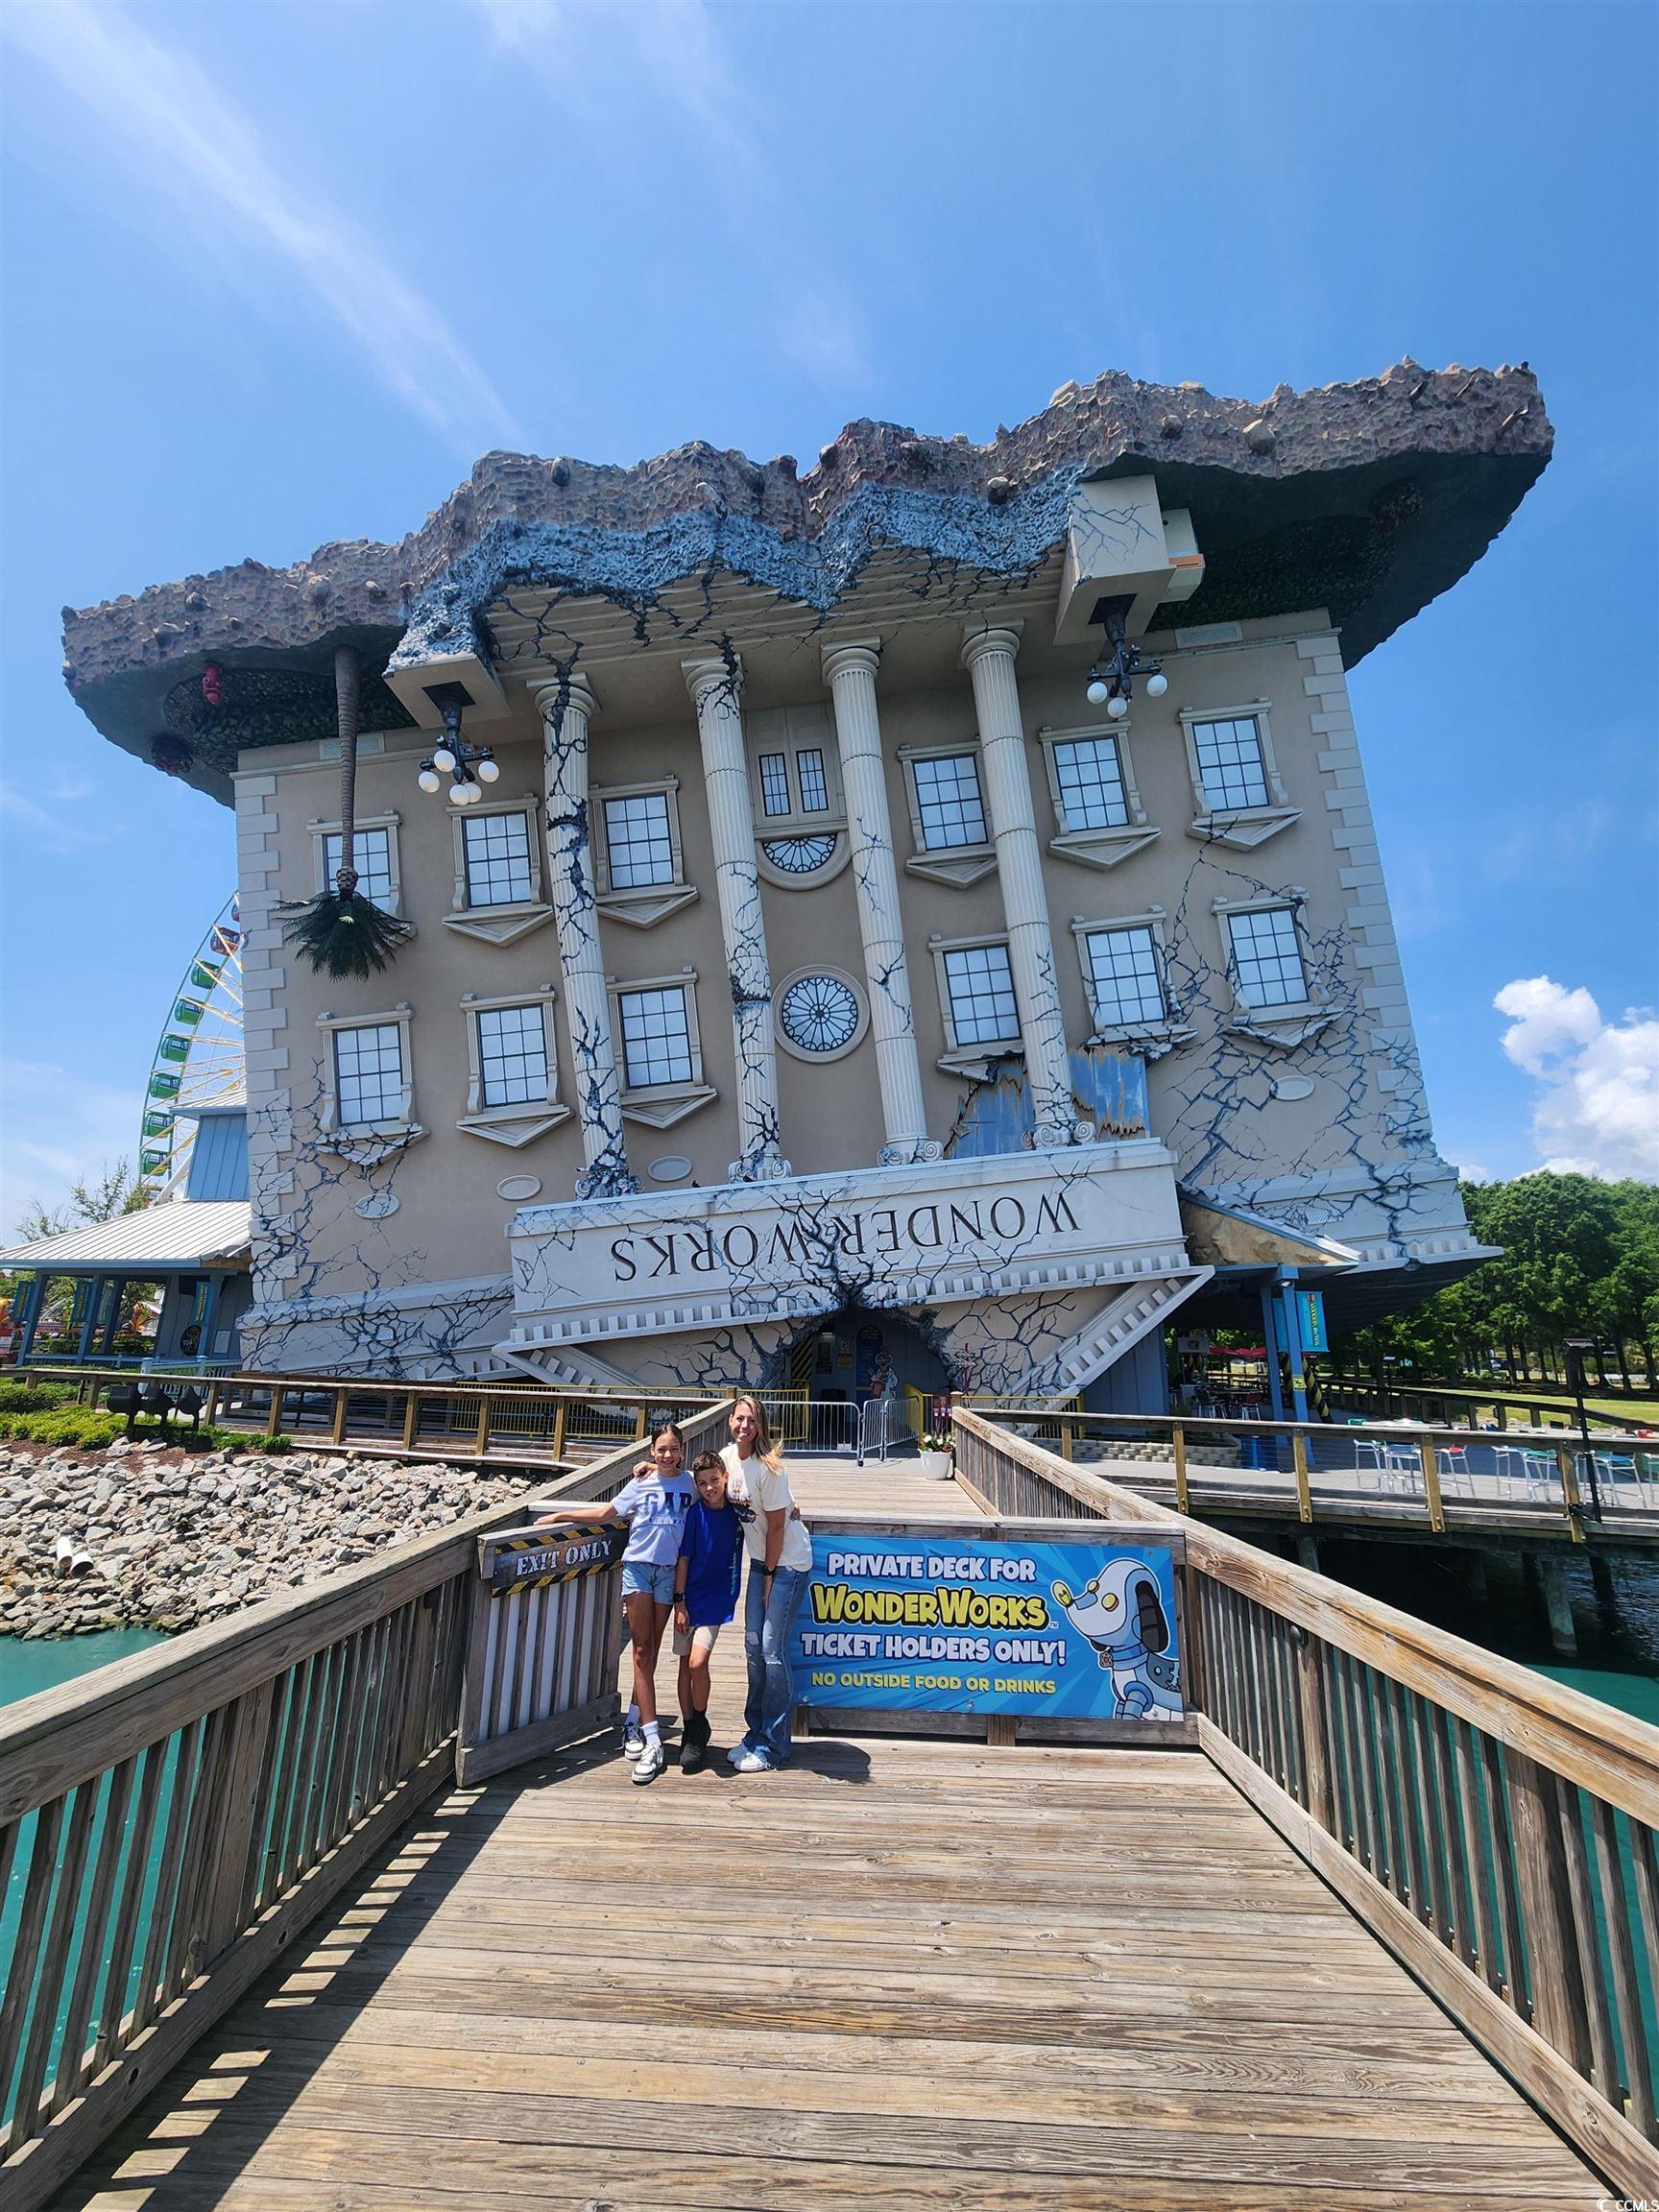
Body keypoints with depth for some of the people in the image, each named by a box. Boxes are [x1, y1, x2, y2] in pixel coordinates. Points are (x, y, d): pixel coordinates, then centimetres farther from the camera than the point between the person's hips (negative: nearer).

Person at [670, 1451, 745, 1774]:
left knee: (697, 1662, -14)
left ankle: (699, 1724, 8)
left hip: (717, 1599, -1)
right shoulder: (695, 1514, -7)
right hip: (688, 1598, 1)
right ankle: (689, 1732, 23)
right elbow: (683, 1559, -4)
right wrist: (679, 1602, -6)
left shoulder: (738, 1511, -5)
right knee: (685, 1664, 7)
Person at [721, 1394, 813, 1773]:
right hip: (759, 1560, 7)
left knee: (773, 1651, -6)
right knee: (753, 1646, 11)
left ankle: (773, 1747, 8)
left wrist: (769, 1576, -10)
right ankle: (756, 1733, 26)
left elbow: (776, 1526, -17)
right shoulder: (728, 1456, -3)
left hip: (788, 1563, -7)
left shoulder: (768, 1468, -23)